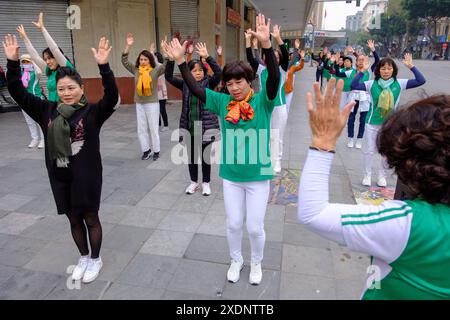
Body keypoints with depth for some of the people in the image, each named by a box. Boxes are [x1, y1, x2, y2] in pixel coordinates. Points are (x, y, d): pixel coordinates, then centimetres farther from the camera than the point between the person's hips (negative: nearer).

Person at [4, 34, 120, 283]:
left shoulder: (92, 112, -11)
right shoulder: (48, 111, 1)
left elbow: (112, 97, -26)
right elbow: (19, 94, 1)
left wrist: (103, 66, -37)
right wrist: (13, 62, -10)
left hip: (86, 176, -4)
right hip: (59, 176, 5)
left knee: (90, 218, 12)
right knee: (74, 219, 18)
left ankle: (95, 259, 34)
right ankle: (84, 257, 40)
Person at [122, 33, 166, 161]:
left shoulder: (155, 70, -7)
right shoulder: (136, 70, 4)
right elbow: (124, 61, 3)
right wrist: (128, 46, -7)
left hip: (152, 103, -4)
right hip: (139, 104, 4)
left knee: (154, 128, 2)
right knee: (141, 129, 10)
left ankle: (156, 151, 14)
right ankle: (146, 150, 22)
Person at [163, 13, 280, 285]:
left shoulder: (262, 101, -10)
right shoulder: (223, 102, -1)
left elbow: (275, 78, -26)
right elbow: (195, 89, -3)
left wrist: (267, 44, -39)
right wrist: (180, 61, -13)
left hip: (258, 175, -3)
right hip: (231, 175, 3)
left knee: (255, 227, 10)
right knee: (233, 224, 17)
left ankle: (257, 263, 39)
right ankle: (236, 260, 43)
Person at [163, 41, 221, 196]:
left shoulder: (208, 83, -3)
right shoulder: (185, 84, 3)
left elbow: (219, 72, -19)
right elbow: (169, 77, -6)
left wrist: (207, 56, -29)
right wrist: (171, 59, -19)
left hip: (206, 127, -3)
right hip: (189, 128, 3)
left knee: (205, 155, 8)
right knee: (191, 155, 14)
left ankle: (206, 183, 26)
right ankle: (194, 182, 32)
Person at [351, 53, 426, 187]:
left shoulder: (399, 84, -4)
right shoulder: (372, 84, -8)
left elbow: (421, 81, -7)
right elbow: (354, 86, -18)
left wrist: (411, 66, -13)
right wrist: (363, 71, -25)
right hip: (373, 123, -1)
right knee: (369, 150, 8)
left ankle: (382, 175, 31)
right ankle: (367, 175, 25)